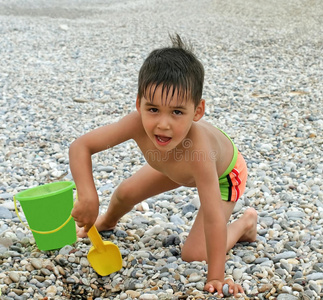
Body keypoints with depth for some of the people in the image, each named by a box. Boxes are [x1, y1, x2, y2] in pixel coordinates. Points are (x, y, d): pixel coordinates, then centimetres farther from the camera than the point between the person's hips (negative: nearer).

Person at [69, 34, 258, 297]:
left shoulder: (198, 150, -49)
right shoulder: (138, 124, -39)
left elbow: (213, 217, -44)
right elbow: (80, 147, -31)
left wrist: (215, 278, -40)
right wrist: (88, 196, -44)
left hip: (224, 174, -4)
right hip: (177, 167, 5)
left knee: (194, 254, -12)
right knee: (126, 192, 10)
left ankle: (245, 223, 15)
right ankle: (107, 222, 46)